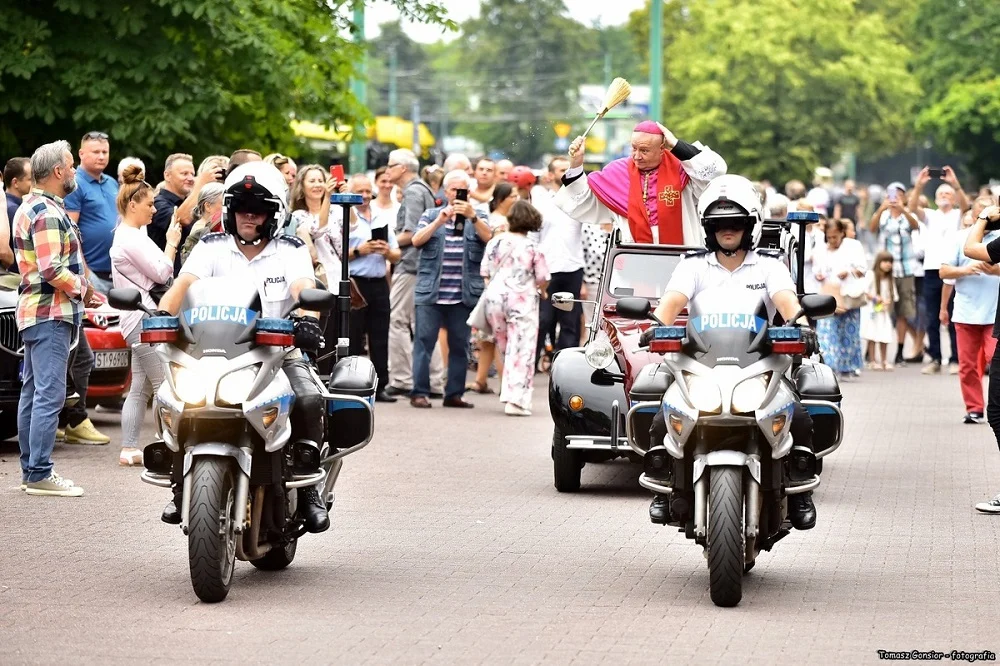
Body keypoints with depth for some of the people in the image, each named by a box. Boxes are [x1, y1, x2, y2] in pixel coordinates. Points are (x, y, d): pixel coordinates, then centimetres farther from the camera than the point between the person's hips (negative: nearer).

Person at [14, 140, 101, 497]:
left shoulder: (31, 207, 18)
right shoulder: (47, 213, -15)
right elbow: (52, 270, -23)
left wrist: (80, 287, 15)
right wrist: (83, 289, -9)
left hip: (34, 310, 11)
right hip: (50, 313, -11)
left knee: (33, 393, 12)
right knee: (49, 394, -12)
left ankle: (30, 470, 16)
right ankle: (40, 474, -14)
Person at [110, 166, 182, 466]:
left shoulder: (130, 235, 19)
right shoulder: (130, 238, -14)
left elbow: (157, 273, 23)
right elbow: (161, 273, -14)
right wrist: (171, 244, -3)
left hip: (140, 318, 11)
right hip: (142, 318, -11)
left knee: (140, 389, 9)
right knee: (164, 385, -12)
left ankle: (129, 449, 9)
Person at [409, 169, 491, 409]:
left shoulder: (477, 217, 11)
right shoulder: (431, 215, 11)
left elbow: (487, 236, -9)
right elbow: (417, 240, -4)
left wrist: (472, 216, -27)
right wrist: (440, 221, -18)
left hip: (464, 295, 1)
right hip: (430, 292, -1)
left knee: (459, 344, 4)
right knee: (424, 341, -5)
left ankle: (454, 393, 10)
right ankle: (419, 392, -3)